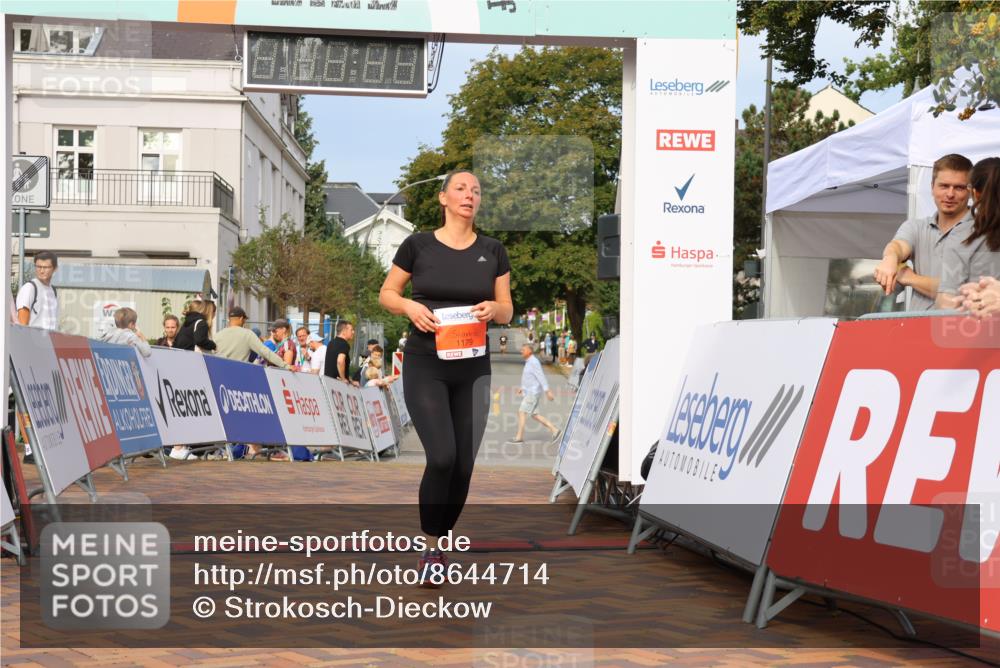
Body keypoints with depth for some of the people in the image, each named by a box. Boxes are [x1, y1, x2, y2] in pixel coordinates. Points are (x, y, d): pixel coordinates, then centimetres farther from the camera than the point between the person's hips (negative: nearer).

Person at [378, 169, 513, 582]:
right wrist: (410, 307, -15)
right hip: (425, 366, -3)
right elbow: (386, 294, 6)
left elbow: (507, 312, 10)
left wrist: (493, 308, -13)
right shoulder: (418, 245, -2)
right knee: (442, 458, -15)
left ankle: (443, 541, 22)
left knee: (464, 464, 2)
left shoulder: (493, 251, 5)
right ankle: (431, 549, 1)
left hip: (473, 369, 3)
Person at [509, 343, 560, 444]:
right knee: (535, 415, 10)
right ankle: (555, 430, 13)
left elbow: (541, 377, -21)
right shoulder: (529, 362, 15)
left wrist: (547, 391, -24)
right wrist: (522, 388, 21)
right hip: (529, 392, 10)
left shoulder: (534, 362, -17)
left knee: (522, 412, -8)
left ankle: (519, 438, -5)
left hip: (533, 392, -10)